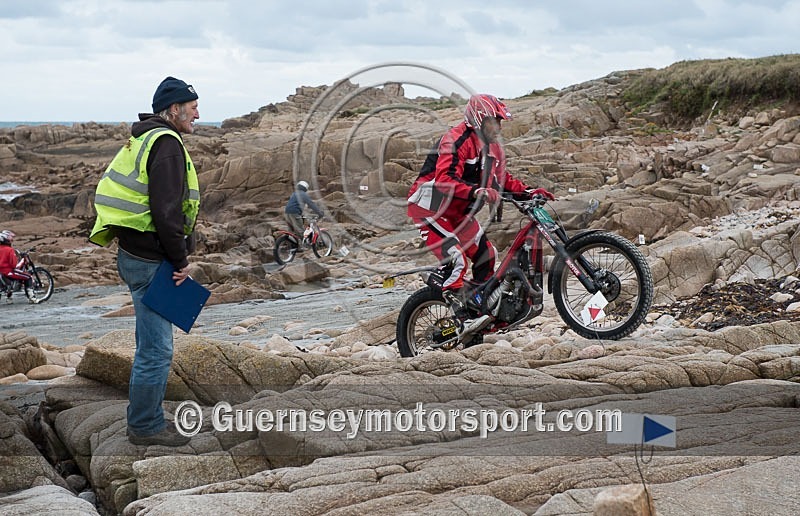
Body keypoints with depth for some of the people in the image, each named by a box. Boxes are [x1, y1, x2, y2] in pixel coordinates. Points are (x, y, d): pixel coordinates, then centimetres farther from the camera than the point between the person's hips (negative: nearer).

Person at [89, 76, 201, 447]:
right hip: (150, 261, -11)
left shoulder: (145, 140, 17)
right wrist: (181, 260, -14)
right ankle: (146, 427, 7)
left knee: (151, 345, 19)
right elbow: (166, 210, -23)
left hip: (136, 254, 11)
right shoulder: (166, 144, -16)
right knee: (157, 348, -3)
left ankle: (146, 420, 29)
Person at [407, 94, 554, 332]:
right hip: (430, 207, -9)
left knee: (485, 254, 9)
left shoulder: (492, 147, 8)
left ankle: (485, 306, 21)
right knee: (456, 258, -25)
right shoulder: (457, 141, -24)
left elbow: (502, 178, 16)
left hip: (458, 212, 10)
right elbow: (445, 180, -36)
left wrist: (528, 192, 0)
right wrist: (477, 192, -50)